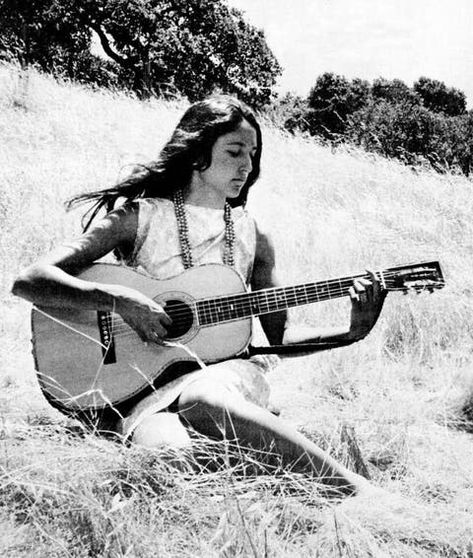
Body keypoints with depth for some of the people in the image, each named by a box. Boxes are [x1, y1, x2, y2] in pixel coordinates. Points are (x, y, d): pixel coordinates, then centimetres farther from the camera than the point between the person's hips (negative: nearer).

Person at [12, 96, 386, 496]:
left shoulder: (252, 235, 15)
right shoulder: (138, 217, 3)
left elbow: (281, 335, 19)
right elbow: (29, 281, -4)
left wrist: (352, 332, 2)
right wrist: (120, 300, -18)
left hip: (229, 370, 2)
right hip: (146, 382, -1)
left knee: (201, 398, -38)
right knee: (168, 450, -38)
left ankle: (357, 491, -34)